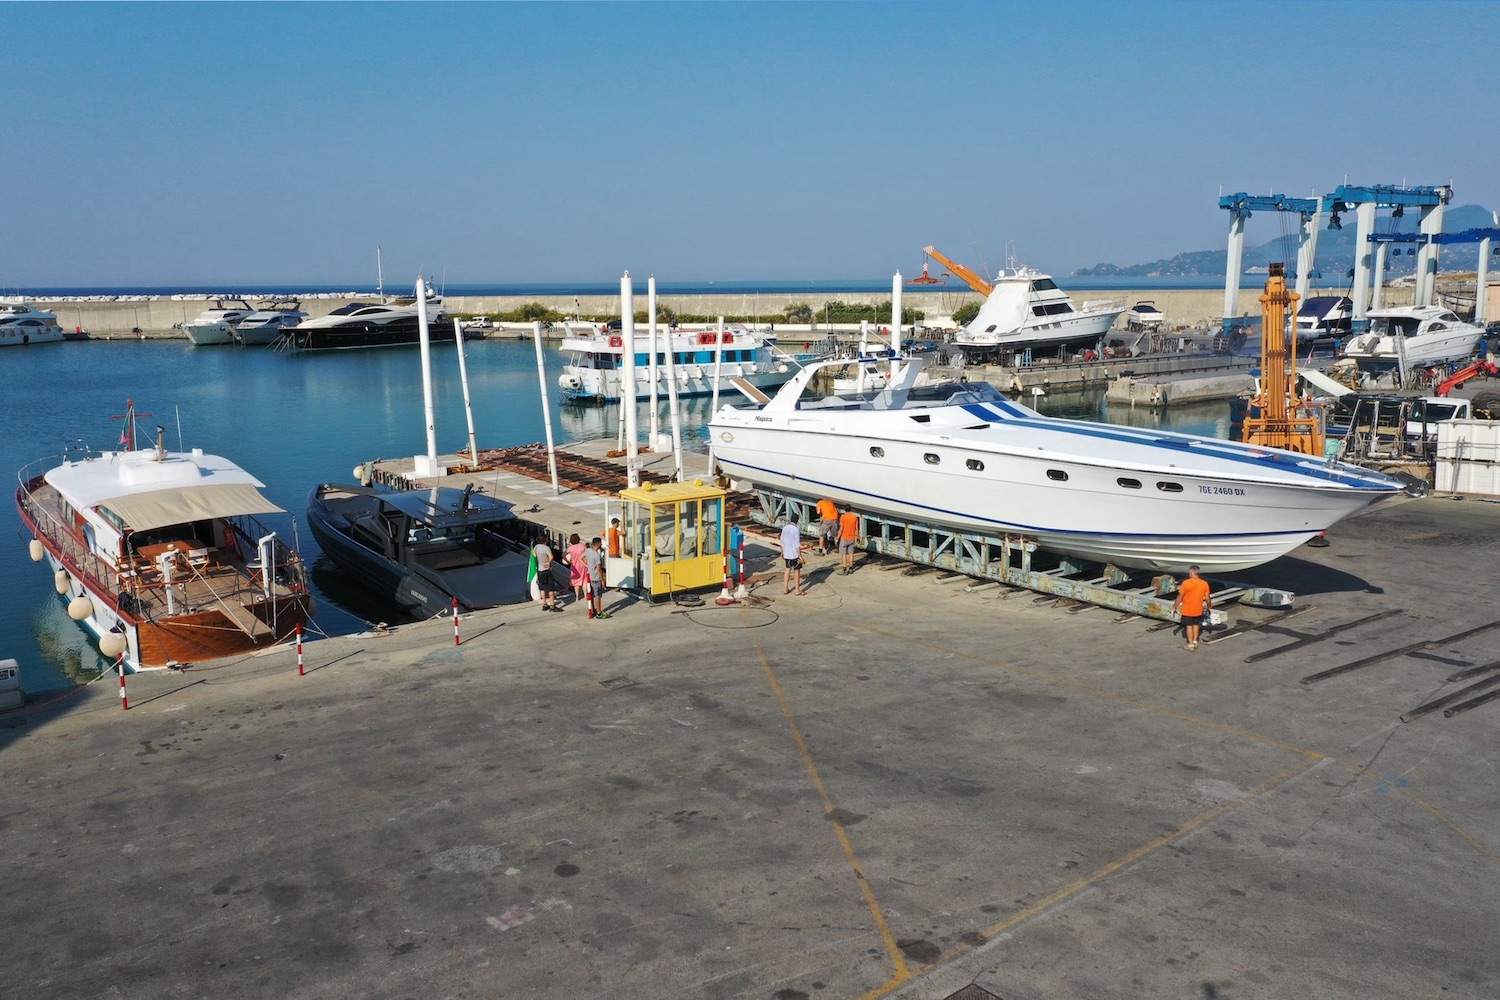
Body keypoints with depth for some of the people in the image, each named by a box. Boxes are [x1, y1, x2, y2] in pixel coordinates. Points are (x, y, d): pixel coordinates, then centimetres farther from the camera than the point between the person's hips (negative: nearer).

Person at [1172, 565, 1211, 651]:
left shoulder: (1186, 583, -18)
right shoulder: (1204, 583, -6)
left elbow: (1180, 597, -13)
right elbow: (1207, 598, 1)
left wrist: (1175, 607, -1)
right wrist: (1209, 606, 19)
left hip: (1187, 610, -4)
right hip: (1198, 610, 4)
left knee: (1189, 626, 7)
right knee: (1196, 625, 22)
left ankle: (1191, 645, 12)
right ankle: (1195, 642, 31)